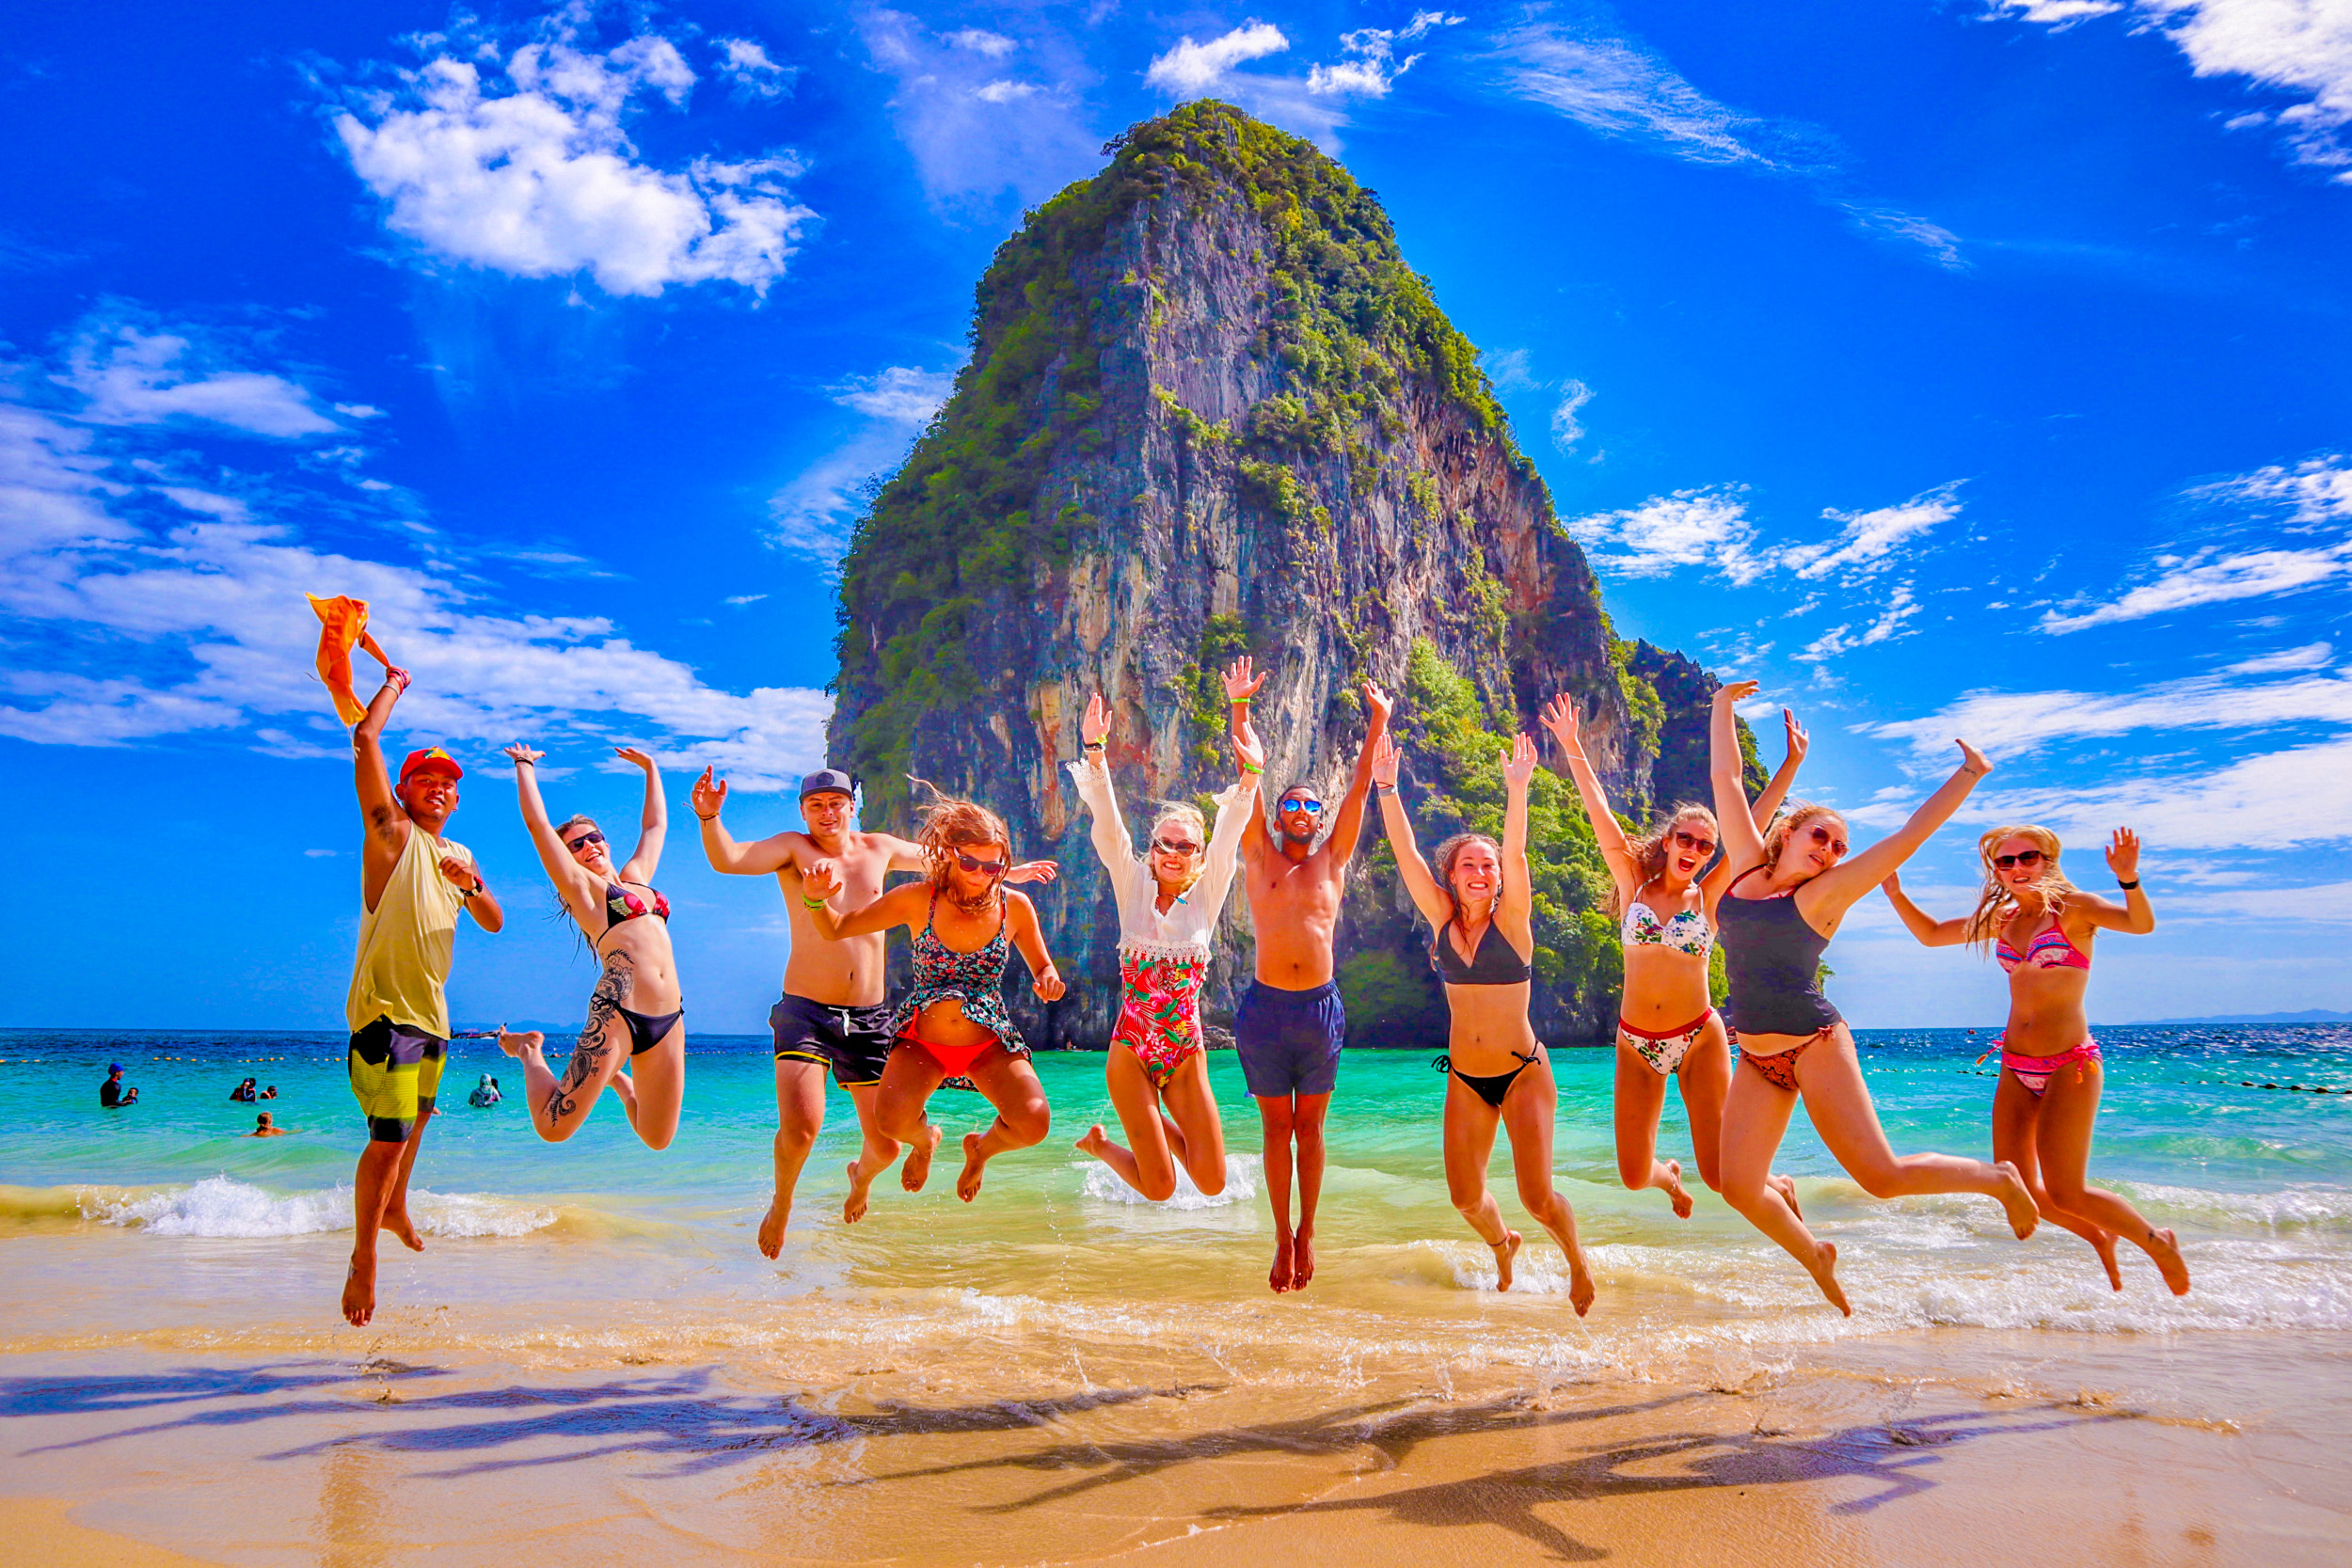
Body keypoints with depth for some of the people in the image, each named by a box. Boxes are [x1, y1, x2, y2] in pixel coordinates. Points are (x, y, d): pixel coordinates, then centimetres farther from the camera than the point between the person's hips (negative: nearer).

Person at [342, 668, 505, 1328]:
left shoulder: (458, 855, 15)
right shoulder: (392, 832, -5)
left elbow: (495, 923, 15)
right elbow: (365, 738, -13)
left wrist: (470, 884, -5)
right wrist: (395, 683, 1)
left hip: (432, 1013, 7)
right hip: (384, 1010, -7)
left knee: (416, 1121, 25)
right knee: (388, 1140, -10)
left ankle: (395, 1209, 48)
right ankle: (363, 1257, 5)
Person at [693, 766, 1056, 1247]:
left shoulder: (879, 849, 11)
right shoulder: (793, 848, 0)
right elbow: (728, 859, -17)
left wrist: (1009, 872, 36)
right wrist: (710, 817, -37)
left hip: (870, 1017, 4)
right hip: (806, 1010, -3)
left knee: (886, 1146, 4)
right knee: (801, 1126, -24)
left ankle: (860, 1175, 44)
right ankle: (781, 1203, 10)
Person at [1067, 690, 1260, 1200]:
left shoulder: (1206, 896, 1)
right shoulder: (1133, 887, -1)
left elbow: (1229, 834, -13)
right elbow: (1107, 825, -13)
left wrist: (1249, 776, -28)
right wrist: (1094, 752, -26)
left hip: (1186, 1054, 2)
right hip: (1130, 1051, -2)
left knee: (1212, 1183, -4)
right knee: (1160, 1188, -3)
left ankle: (1163, 1127, 27)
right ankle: (1100, 1143, 29)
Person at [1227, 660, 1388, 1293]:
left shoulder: (1331, 862, 10)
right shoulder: (1260, 859, 7)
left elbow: (1359, 788, 4)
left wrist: (1377, 725, -1)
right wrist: (1240, 709, -7)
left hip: (1320, 1007, 1)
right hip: (1264, 1006, -1)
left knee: (1310, 1127, 10)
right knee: (1276, 1128, 7)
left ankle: (1307, 1232, 22)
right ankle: (1283, 1239, 17)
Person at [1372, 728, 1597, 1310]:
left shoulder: (1511, 920, -8)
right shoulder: (1443, 920, 0)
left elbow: (1515, 853, -23)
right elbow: (1405, 853, -8)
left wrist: (1517, 788, -35)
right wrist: (1386, 788, -17)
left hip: (1523, 1071, -3)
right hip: (1465, 1077, 3)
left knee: (1537, 1197, -8)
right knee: (1465, 1197, 2)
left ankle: (1576, 1258, 26)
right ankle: (1501, 1244, 38)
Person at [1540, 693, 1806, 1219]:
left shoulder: (1707, 897, 1)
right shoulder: (1634, 885, 2)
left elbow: (1754, 825, -2)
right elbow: (1600, 814, -2)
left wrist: (1792, 762, -3)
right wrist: (1572, 749, -6)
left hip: (1699, 1038, -1)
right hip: (1636, 1044, 1)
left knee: (1723, 1178, -4)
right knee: (1634, 1179, 3)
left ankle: (1780, 1187, 32)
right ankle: (1668, 1176, 41)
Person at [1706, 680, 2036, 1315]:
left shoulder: (1825, 894, -1)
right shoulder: (1747, 865, 9)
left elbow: (1910, 837, -3)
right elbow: (1726, 777, 14)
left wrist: (1968, 775, -1)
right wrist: (1722, 705, 18)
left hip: (1815, 1047, -4)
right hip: (1756, 1058, 4)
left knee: (1884, 1176, -6)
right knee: (1739, 1186, -5)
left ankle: (1998, 1178, 22)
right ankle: (1815, 1256, 23)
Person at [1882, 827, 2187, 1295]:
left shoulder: (2073, 907, -5)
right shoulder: (2001, 918, 11)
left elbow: (2141, 924, -23)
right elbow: (1931, 934, 20)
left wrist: (2129, 880, -41)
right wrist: (1897, 895, 6)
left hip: (2069, 1065, -6)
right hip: (2016, 1067, 6)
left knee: (2065, 1192, -10)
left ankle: (2159, 1244, 17)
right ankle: (2098, 1236, 33)